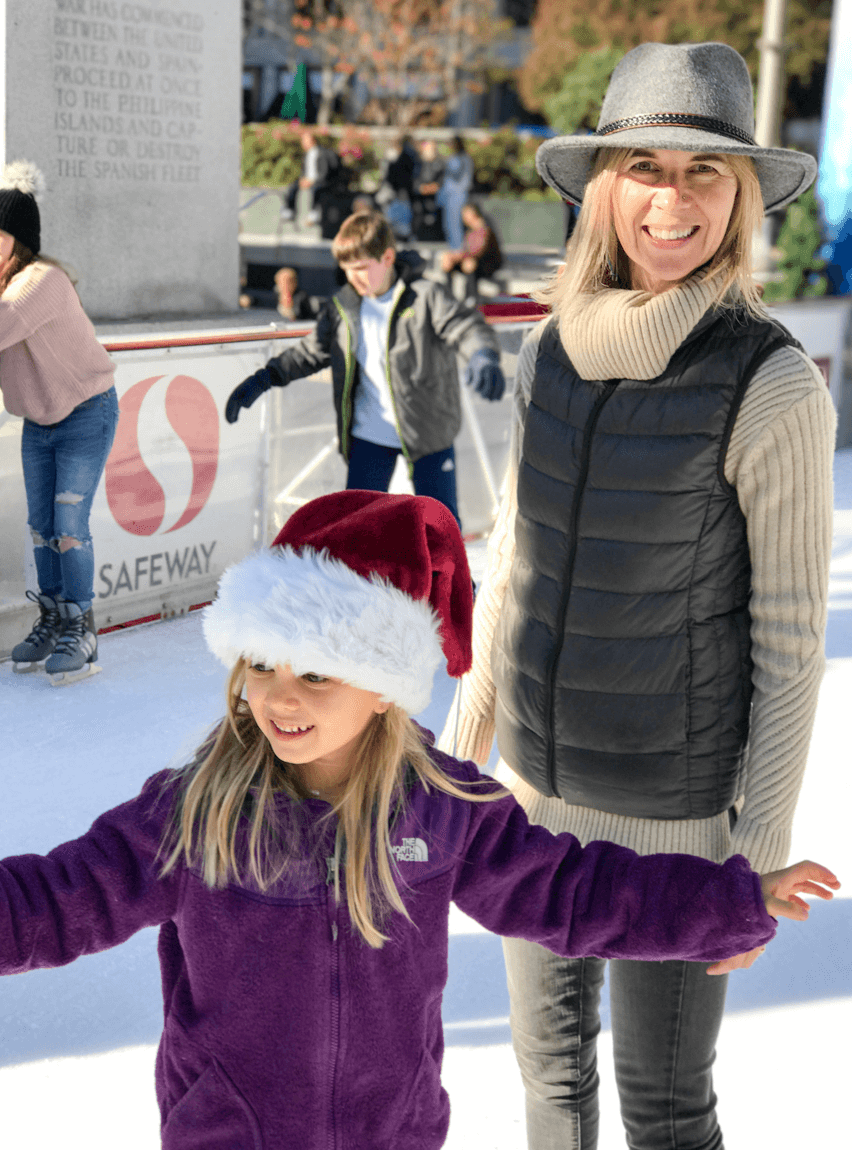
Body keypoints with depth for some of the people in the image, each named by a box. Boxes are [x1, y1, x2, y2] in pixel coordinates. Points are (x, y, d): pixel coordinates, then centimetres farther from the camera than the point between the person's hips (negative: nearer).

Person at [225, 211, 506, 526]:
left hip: (428, 430, -3)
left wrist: (483, 356, -52)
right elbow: (313, 351, 10)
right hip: (370, 432, 4)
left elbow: (465, 326, -28)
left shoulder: (426, 297, -16)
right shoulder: (342, 305, 0)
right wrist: (264, 378, 0)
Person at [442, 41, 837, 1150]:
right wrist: (466, 735, 11)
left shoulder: (771, 383, -18)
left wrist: (765, 842, -12)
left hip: (677, 801, -5)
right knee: (549, 1055, 21)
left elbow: (791, 629, -13)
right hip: (541, 772, 5)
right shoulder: (554, 348, -2)